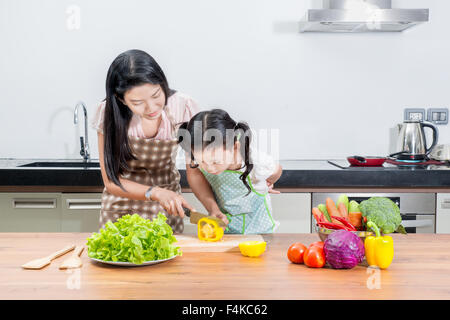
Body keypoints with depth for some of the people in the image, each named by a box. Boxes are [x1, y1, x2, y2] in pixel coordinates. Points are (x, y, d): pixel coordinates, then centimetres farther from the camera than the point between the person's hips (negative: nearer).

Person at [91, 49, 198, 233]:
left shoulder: (182, 107, -20)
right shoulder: (108, 113, -20)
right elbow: (111, 181, -15)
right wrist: (155, 192, -30)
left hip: (167, 210, 0)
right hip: (122, 206, 0)